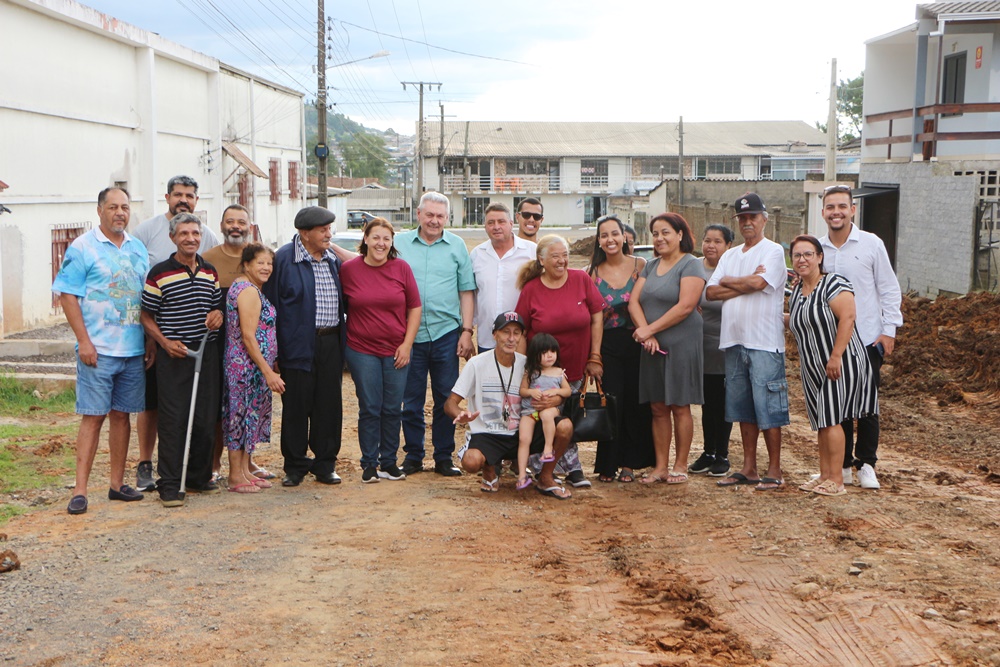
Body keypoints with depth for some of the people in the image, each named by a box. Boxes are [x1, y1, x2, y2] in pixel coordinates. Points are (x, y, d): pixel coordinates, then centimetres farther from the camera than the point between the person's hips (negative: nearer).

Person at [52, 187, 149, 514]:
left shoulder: (138, 249, 14)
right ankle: (80, 491, -3)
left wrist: (151, 342, 12)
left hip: (133, 349, 5)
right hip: (97, 349, -5)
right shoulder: (82, 247, -2)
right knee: (92, 416, -6)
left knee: (121, 414, 10)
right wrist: (83, 340, -14)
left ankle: (117, 483, 18)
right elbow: (67, 295, -7)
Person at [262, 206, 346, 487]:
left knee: (329, 406, 7)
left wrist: (342, 342, 14)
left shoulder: (333, 260, 12)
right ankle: (295, 466, 15)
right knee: (296, 407, 2)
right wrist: (274, 349, -9)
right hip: (298, 346, -5)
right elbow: (271, 304, -6)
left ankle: (325, 464, 18)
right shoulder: (283, 258, -6)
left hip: (330, 344, 5)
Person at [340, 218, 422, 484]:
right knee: (369, 409, 2)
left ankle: (389, 462, 18)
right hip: (362, 350, -1)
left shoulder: (401, 268, 1)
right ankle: (369, 464, 13)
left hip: (397, 351, 1)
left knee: (392, 409, 6)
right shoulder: (348, 269, -1)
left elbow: (415, 307, 4)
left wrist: (407, 344, -2)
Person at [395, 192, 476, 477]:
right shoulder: (400, 243, 6)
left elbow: (466, 291, 7)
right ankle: (413, 456, 18)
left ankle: (444, 457, 15)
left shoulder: (457, 246, 7)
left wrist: (467, 330, 0)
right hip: (409, 333, 0)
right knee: (411, 400, 7)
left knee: (446, 399, 6)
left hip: (446, 333, 0)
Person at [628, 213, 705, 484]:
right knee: (658, 407, 7)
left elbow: (685, 306, -17)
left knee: (679, 406, 0)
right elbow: (634, 301, 6)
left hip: (681, 345, -6)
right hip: (653, 346, 6)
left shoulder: (691, 265, -5)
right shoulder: (650, 266, 16)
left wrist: (650, 329, -15)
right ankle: (660, 465, 13)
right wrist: (645, 333, -11)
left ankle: (680, 465, 9)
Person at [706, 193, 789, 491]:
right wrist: (745, 284, -8)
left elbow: (758, 282, -19)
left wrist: (728, 282, -1)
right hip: (734, 341, 7)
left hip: (764, 342, -7)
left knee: (768, 409, -4)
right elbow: (710, 292, 5)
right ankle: (748, 468, 19)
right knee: (743, 407, 11)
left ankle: (774, 470, 3)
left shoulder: (773, 251, -3)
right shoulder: (729, 255, 16)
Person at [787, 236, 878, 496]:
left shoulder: (833, 284, -12)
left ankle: (836, 481, -5)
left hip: (839, 364, -8)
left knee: (831, 419, -9)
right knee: (821, 422, 10)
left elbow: (847, 318, -22)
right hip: (813, 368, 8)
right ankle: (824, 475, 17)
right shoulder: (796, 292, 14)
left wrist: (836, 357, -26)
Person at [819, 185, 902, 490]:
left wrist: (889, 330, -5)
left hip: (867, 339, -3)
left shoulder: (871, 244, -3)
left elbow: (889, 290, 0)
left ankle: (866, 464, 13)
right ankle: (842, 464, 18)